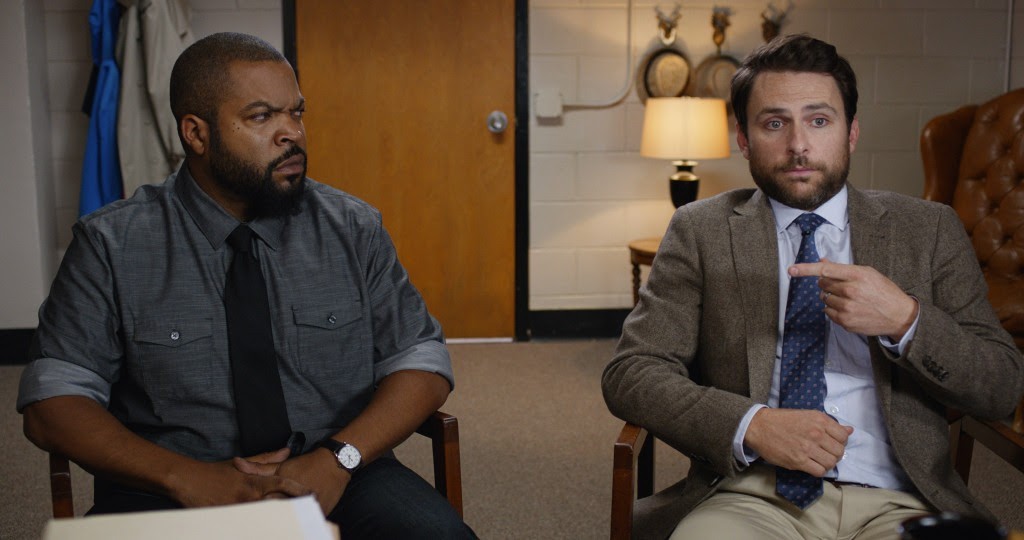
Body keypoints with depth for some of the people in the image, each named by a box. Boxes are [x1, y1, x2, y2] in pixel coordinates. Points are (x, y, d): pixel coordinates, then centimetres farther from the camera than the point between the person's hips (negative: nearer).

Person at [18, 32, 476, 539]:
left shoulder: (353, 227, 6)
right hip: (171, 496, -1)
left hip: (338, 481, 2)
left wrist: (339, 458, -13)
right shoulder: (111, 244, 2)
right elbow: (51, 402, -1)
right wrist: (185, 476, -16)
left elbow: (424, 363, 5)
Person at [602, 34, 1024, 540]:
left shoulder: (928, 230, 12)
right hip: (751, 494, -1)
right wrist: (751, 425, -15)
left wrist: (904, 319, -11)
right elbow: (629, 374, 1)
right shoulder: (700, 231, 9)